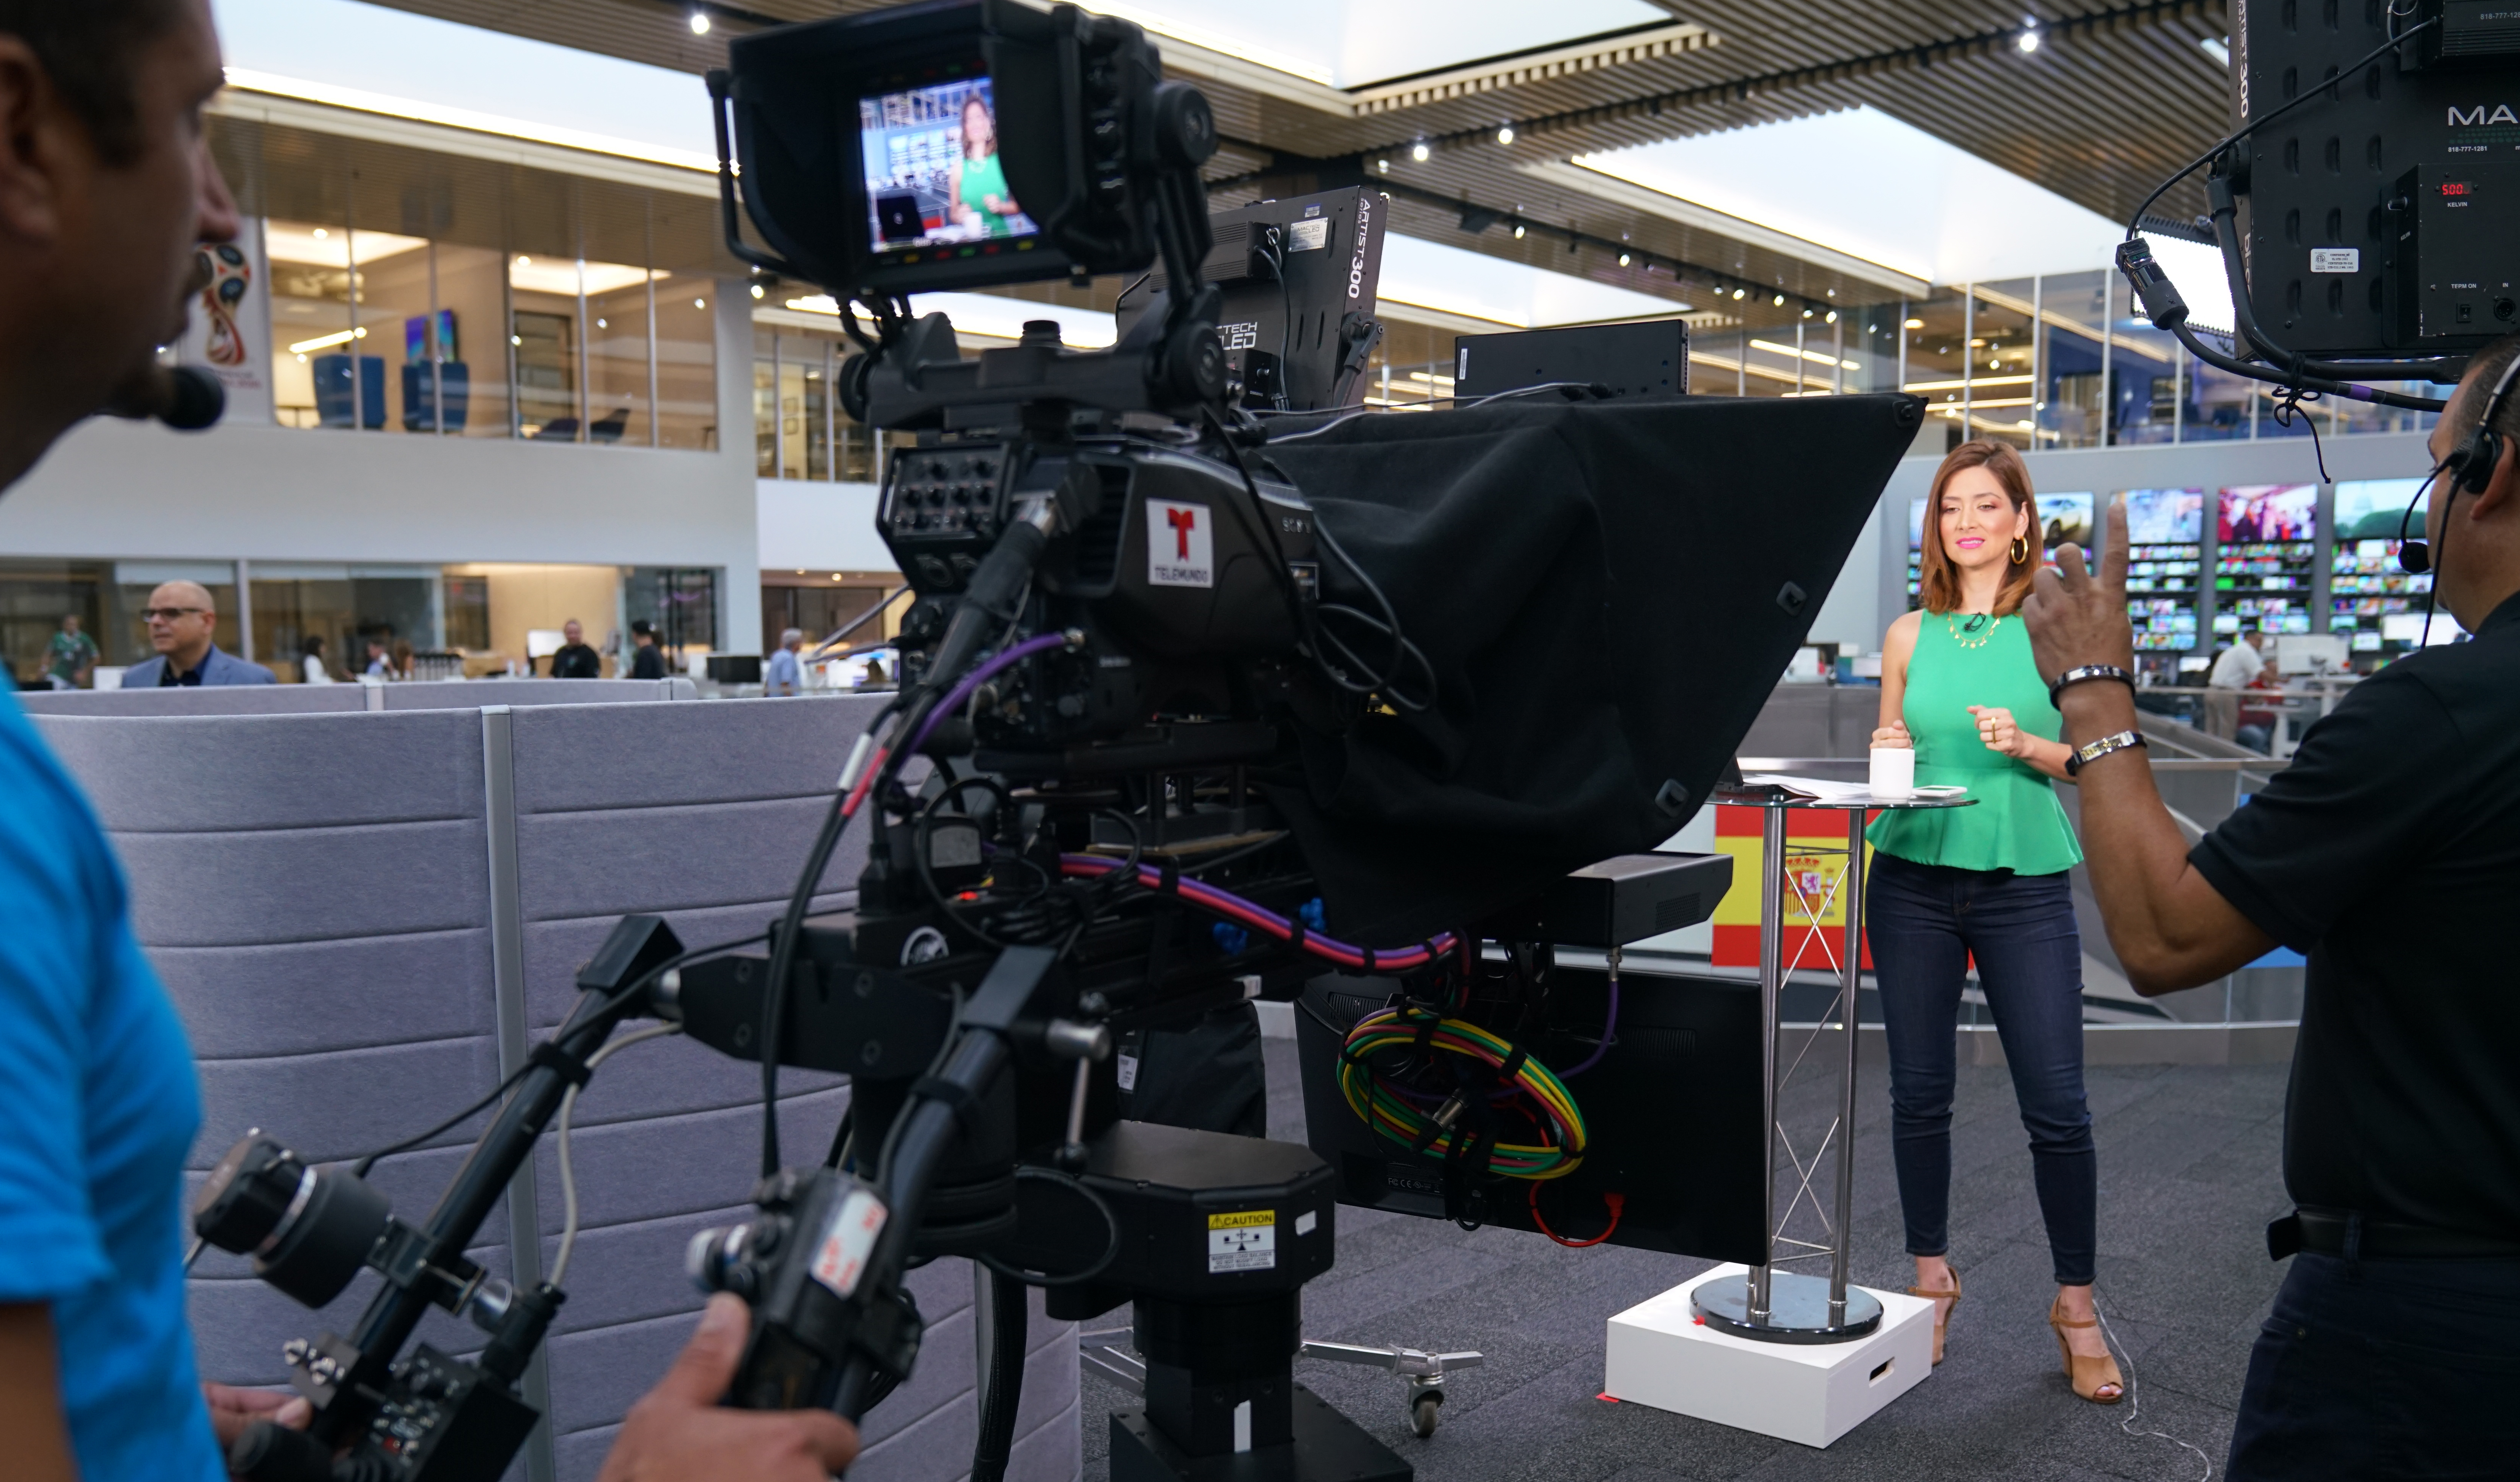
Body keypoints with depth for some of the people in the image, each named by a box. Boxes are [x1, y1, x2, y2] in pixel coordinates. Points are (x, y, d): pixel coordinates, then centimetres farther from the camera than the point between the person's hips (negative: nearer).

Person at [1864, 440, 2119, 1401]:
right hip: (1916, 876, 2)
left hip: (2025, 882, -2)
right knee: (1919, 1093, 7)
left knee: (2057, 1104, -2)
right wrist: (1886, 758, -7)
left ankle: (2076, 1306, 13)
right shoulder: (1910, 635, 8)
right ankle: (1932, 1276, 24)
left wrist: (2023, 744, -17)